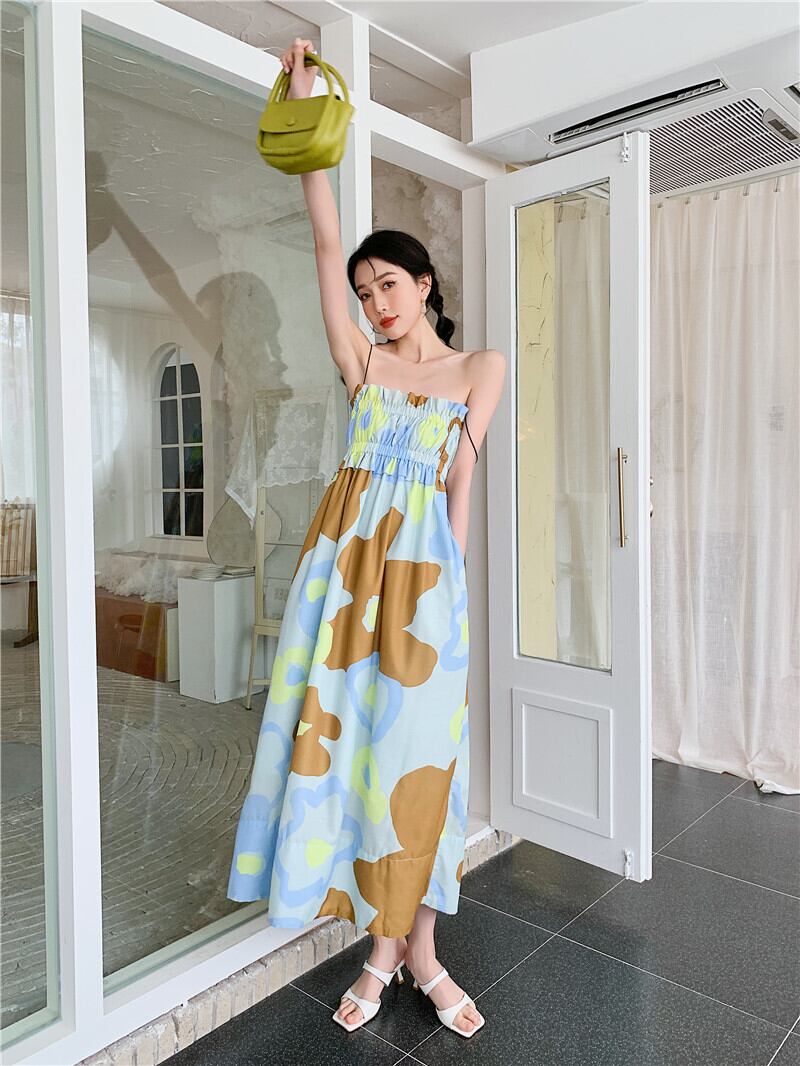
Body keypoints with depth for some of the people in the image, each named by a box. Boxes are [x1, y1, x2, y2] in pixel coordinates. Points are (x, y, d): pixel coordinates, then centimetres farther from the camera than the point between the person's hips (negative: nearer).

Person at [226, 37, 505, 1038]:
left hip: (422, 568, -1)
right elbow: (327, 246, 8)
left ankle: (414, 942, 18)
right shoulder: (363, 363, 12)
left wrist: (445, 570, -3)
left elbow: (461, 476, 4)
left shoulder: (482, 366, 10)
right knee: (340, 734, 1)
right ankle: (388, 945, 18)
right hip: (343, 557, 2)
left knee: (415, 746, 0)